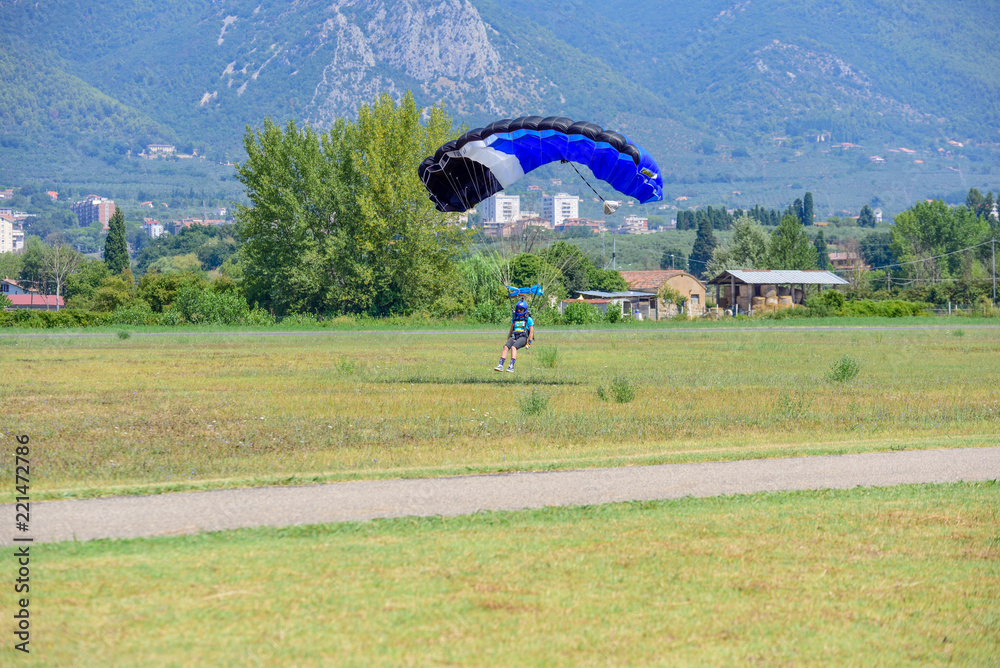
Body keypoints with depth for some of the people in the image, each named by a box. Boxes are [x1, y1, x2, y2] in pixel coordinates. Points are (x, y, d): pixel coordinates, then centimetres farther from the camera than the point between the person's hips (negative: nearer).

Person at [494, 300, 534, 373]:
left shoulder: (528, 319, 6)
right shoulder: (514, 318, 23)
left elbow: (531, 332, 2)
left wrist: (529, 343, -8)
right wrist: (507, 340, 20)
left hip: (523, 337, -5)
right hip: (514, 337, 5)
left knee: (513, 347, -34)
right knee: (505, 347, -26)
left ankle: (511, 367, -42)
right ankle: (500, 365, -36)